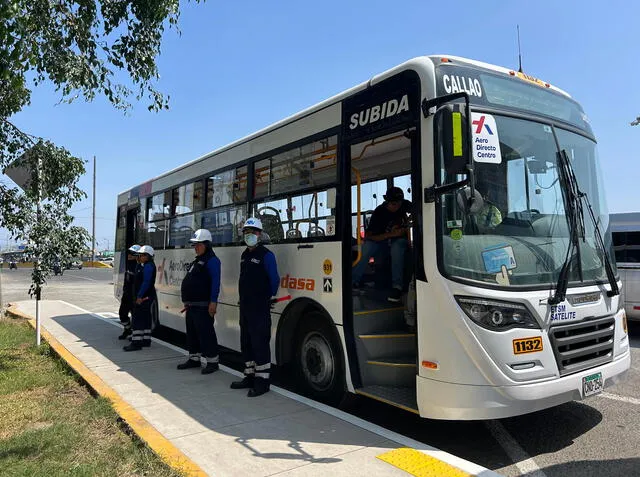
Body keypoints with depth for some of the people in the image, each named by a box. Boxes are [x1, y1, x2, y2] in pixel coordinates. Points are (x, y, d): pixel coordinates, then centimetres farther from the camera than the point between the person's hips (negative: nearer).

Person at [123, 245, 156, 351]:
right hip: (148, 296, 11)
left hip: (144, 297, -11)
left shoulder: (148, 266, -15)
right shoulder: (145, 266, 18)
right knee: (146, 318, 15)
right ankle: (146, 340, 22)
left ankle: (136, 343, -8)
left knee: (138, 319, -9)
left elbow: (146, 282, -22)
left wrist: (140, 296, -23)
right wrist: (139, 296, 17)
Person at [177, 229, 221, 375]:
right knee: (192, 333, 16)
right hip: (192, 305, 10)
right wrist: (187, 302, 22)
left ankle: (212, 361, 1)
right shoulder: (197, 261, 19)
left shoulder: (211, 260, -11)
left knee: (205, 333, -7)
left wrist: (213, 301, -24)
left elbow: (215, 282, -18)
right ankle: (194, 358, 28)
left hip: (203, 306, -10)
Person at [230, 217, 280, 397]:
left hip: (260, 309, -9)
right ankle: (250, 377, 26)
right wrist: (244, 300, 16)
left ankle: (262, 381, 3)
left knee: (260, 343, -5)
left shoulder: (266, 255, -11)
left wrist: (267, 299, 0)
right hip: (245, 307, 9)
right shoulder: (244, 255, 14)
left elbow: (274, 280, -10)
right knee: (246, 343, 15)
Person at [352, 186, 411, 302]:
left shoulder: (405, 205, -8)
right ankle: (354, 281, -26)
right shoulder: (379, 212, -15)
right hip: (382, 242, 0)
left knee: (397, 246, -37)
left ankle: (397, 287, -40)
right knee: (368, 246, -33)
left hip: (400, 240, 1)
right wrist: (391, 234, -31)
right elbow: (368, 236, -22)